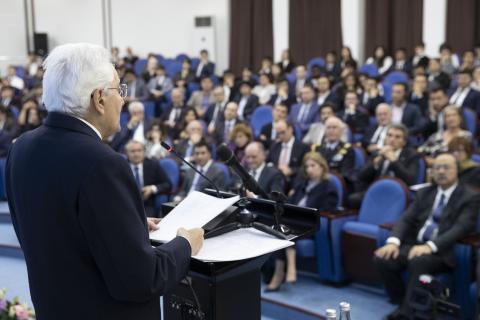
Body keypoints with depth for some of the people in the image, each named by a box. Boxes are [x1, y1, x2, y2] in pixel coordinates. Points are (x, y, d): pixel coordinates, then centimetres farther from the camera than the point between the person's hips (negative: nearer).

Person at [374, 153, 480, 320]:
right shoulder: (425, 193, 16)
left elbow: (460, 228, -15)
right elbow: (406, 219, 8)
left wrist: (430, 246, -29)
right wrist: (393, 242, -13)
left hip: (443, 251, -5)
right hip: (416, 244, 6)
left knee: (418, 261, -37)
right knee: (382, 259, -20)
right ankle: (403, 304, -3)